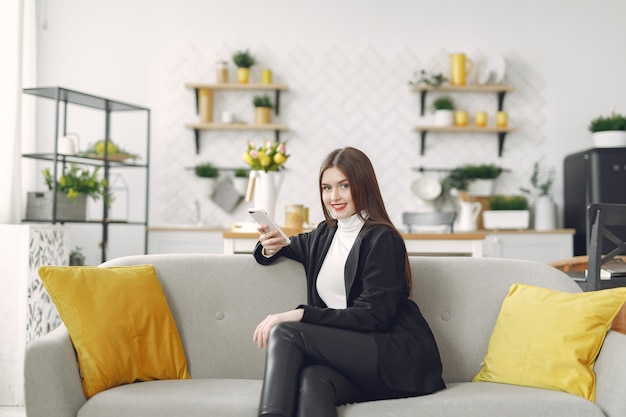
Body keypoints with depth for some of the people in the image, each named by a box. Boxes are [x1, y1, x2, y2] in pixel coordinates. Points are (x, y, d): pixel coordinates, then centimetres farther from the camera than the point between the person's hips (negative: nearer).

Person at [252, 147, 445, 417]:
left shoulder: (382, 239, -5)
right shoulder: (324, 235, 18)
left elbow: (373, 316, -14)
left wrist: (299, 315, -21)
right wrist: (270, 247, 7)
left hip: (400, 359, -5)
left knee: (285, 333, -23)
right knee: (312, 381, -33)